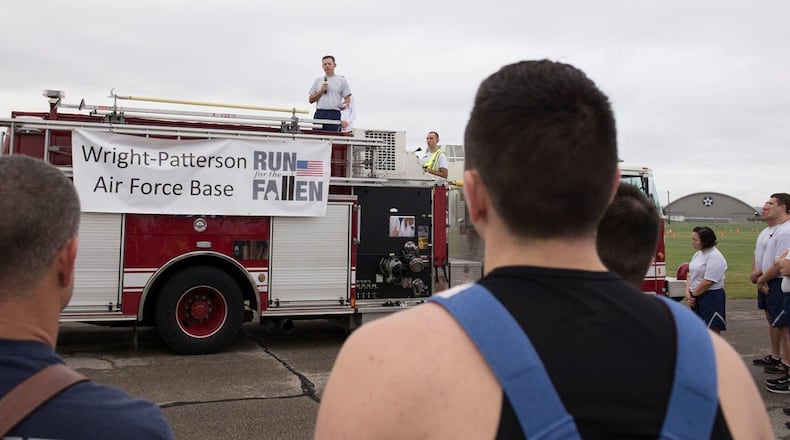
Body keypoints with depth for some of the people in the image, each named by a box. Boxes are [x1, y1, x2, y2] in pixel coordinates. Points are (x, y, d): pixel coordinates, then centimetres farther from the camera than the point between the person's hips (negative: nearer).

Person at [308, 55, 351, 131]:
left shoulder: (341, 80, 7)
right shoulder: (318, 81, 16)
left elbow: (347, 99, 3)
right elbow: (310, 99, 12)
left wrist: (344, 105, -17)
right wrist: (322, 90, -1)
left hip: (334, 115, -3)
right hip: (319, 114, 3)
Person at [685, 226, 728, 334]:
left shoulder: (715, 256, -15)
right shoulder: (697, 254, 13)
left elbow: (708, 281, -21)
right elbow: (690, 274, 14)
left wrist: (693, 294, -11)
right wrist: (687, 292, -1)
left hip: (711, 297, -9)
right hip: (697, 298, 9)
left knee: (712, 330, -5)